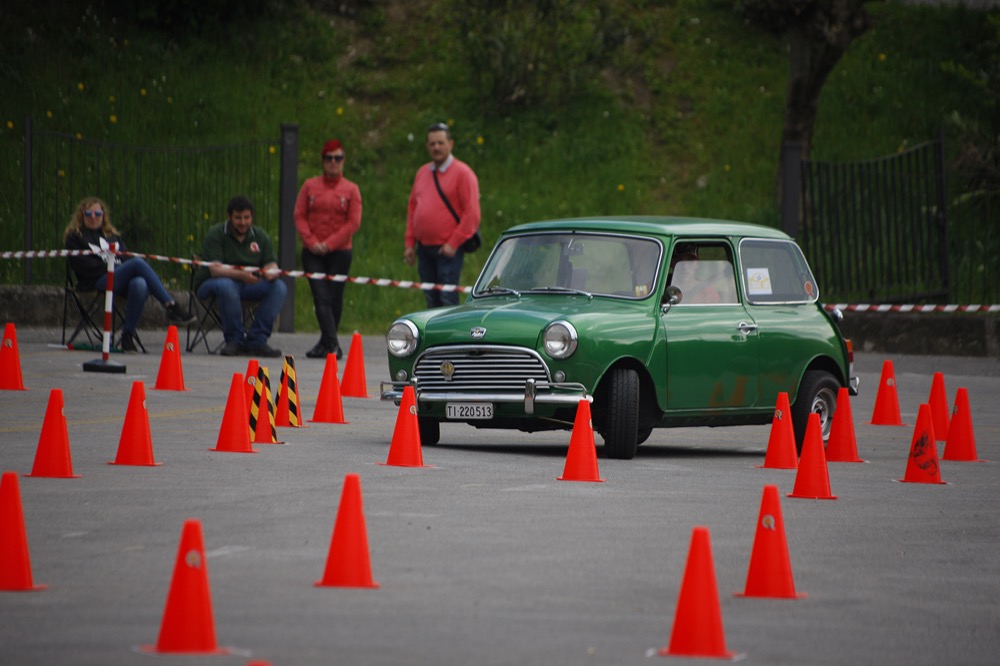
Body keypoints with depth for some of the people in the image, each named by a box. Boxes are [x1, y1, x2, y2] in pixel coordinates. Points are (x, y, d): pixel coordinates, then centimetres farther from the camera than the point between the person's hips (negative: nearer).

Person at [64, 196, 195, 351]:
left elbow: (126, 258, 23)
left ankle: (127, 334, -33)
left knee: (140, 284, -36)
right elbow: (81, 265, -1)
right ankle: (172, 307, -36)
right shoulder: (75, 237, 15)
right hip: (97, 282, -5)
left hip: (120, 281, 5)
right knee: (138, 263, -30)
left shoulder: (112, 235, 32)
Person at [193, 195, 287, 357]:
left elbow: (271, 265, -2)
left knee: (279, 287, -20)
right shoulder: (215, 234, -10)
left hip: (248, 286, 5)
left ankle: (256, 341, -19)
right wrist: (241, 275, -40)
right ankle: (235, 340, -22)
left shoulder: (260, 236, 6)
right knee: (226, 286, -40)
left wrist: (271, 272, -29)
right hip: (210, 285, -5)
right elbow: (215, 269, -22)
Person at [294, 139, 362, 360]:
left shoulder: (351, 190, 3)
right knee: (321, 298, -11)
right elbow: (300, 216, 5)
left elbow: (354, 223, -3)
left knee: (335, 298, 4)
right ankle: (332, 345, -18)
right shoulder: (310, 186, 8)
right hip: (313, 253, 1)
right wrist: (311, 241, -9)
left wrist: (329, 244, -12)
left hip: (339, 252, 0)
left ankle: (325, 343, 18)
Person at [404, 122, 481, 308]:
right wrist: (410, 243, 11)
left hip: (447, 250, -6)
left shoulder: (462, 173, -5)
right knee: (432, 300, 10)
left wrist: (453, 244, -14)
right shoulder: (422, 173, 15)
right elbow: (412, 209, 19)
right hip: (423, 249, 6)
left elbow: (472, 213, -10)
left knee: (447, 299, -10)